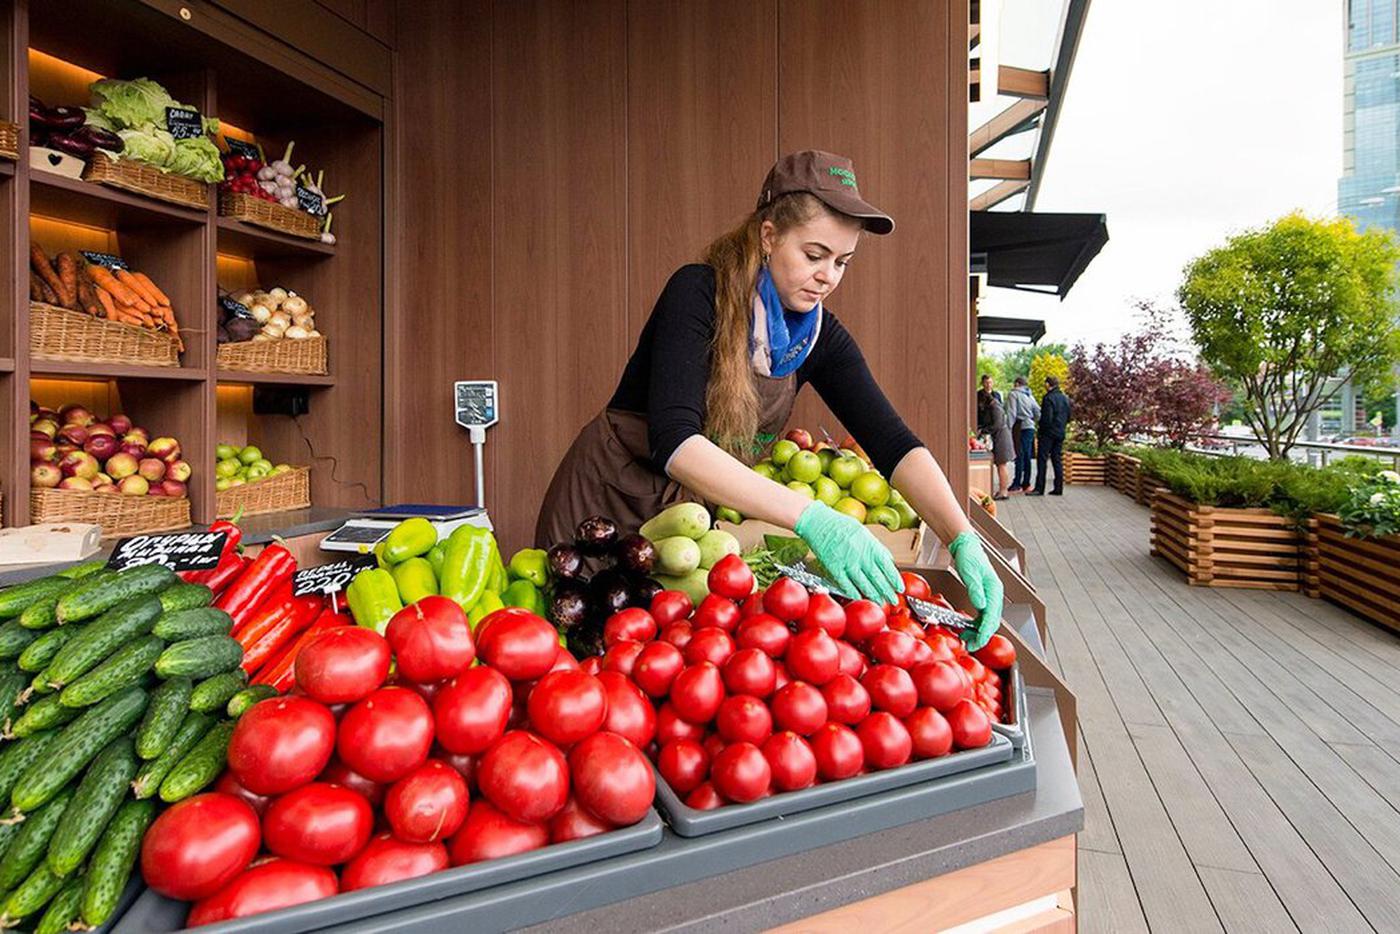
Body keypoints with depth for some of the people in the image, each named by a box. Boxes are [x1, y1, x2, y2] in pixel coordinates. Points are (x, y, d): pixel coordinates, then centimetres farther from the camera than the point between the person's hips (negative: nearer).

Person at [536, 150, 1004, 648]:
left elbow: (893, 442, -12)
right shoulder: (700, 293, -22)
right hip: (604, 502, -4)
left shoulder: (820, 336, -5)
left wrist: (963, 540, -28)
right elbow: (673, 440, -35)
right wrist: (811, 518, -44)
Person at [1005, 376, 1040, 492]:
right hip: (1030, 427, 7)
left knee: (1020, 456, -8)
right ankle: (1026, 484, 13)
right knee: (1027, 457, 10)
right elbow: (1038, 413, 17)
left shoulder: (1013, 394, -3)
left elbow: (1011, 413, -11)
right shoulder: (1030, 396, 18)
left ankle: (1017, 485, -8)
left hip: (1020, 427, -7)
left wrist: (1008, 429, -12)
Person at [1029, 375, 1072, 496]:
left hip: (1048, 433, -8)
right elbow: (1068, 417, 16)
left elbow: (1046, 418, -18)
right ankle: (1058, 488, 10)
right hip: (1060, 434, 8)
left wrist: (1042, 427, -2)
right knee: (1057, 460, 10)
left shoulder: (1048, 398, -14)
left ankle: (1039, 488, -8)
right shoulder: (1065, 398, 11)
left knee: (1042, 459, -5)